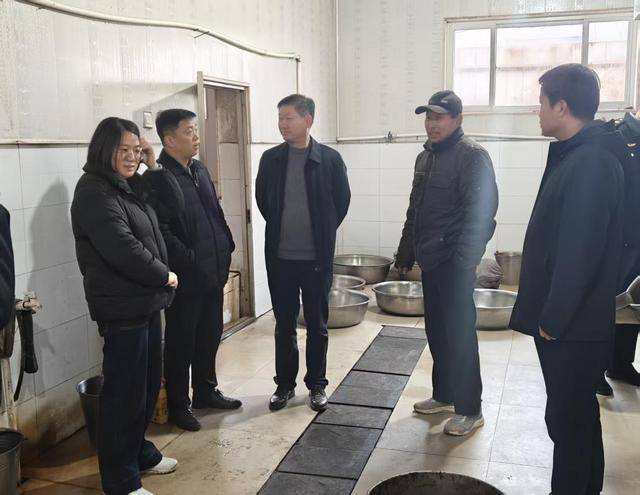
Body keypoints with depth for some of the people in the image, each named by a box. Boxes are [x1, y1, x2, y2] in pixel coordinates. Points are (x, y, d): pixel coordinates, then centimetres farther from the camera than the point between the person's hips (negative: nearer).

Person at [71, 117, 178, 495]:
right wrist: (164, 276, -13)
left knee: (148, 383, 19)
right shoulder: (95, 192, -16)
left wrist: (154, 167, 10)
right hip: (122, 307, -10)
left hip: (145, 301, 10)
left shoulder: (129, 186, 13)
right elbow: (122, 248, -25)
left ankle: (139, 453, 36)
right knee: (124, 392, -1)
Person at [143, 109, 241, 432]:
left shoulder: (199, 170, 12)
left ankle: (206, 392, 35)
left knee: (209, 335, 18)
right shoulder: (157, 177, -14)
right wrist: (189, 261, -18)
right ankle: (178, 405, 22)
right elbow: (161, 231, -20)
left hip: (213, 272, 8)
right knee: (181, 342, 7)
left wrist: (225, 248, 9)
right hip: (185, 277, -8)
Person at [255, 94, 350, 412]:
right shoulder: (270, 158, 2)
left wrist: (323, 232, 8)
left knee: (317, 325, 9)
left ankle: (317, 384, 24)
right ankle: (285, 384, 25)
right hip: (280, 257, 2)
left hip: (317, 257, -2)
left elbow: (342, 201, 4)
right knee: (284, 324, 11)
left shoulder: (330, 158, -5)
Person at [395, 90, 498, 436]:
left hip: (454, 263, -8)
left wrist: (464, 259, -25)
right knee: (436, 330, 15)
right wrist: (406, 252, 19)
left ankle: (470, 410, 10)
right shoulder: (426, 157, 15)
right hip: (430, 261, 8)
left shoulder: (472, 157, -11)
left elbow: (480, 213, -19)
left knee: (460, 334, -2)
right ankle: (444, 395, 30)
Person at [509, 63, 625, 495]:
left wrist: (553, 317, -16)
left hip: (571, 325, -10)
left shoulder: (589, 164, -20)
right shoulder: (579, 156, 11)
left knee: (567, 418, 2)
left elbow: (579, 251, -23)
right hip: (573, 320, 10)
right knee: (579, 412, 20)